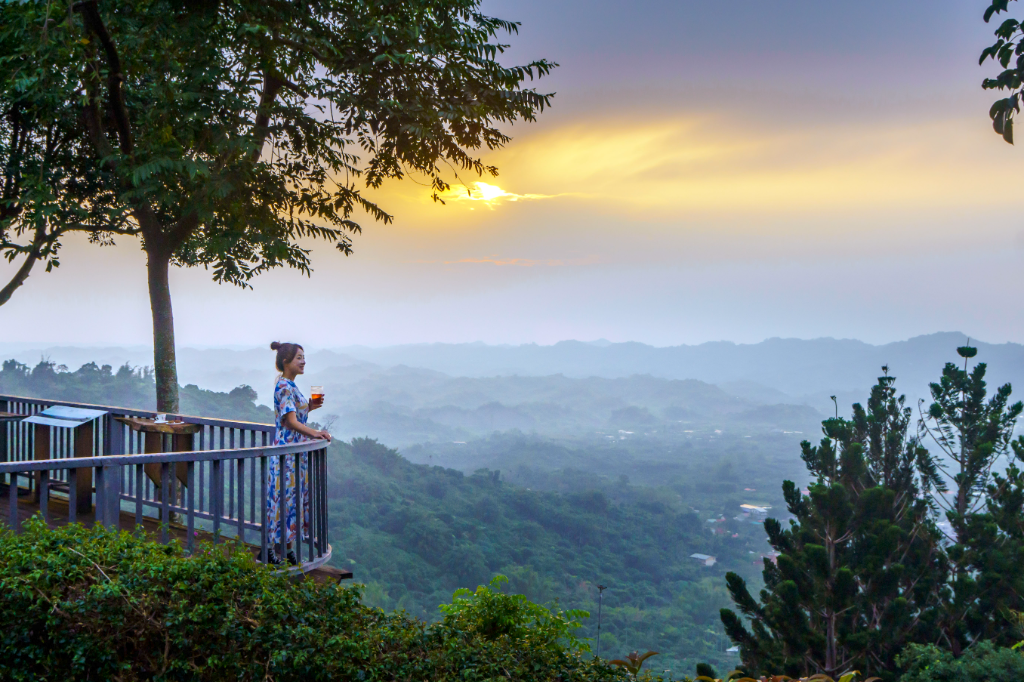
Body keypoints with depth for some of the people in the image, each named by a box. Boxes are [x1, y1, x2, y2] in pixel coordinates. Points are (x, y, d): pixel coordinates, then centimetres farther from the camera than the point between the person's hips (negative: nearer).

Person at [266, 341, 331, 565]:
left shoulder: (290, 386, 15)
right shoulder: (284, 387, -15)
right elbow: (291, 421, -23)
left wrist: (310, 407, 9)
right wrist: (314, 433, -36)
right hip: (287, 450, -10)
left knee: (294, 496, 12)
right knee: (283, 497, -5)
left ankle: (287, 547, 19)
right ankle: (268, 548, 2)